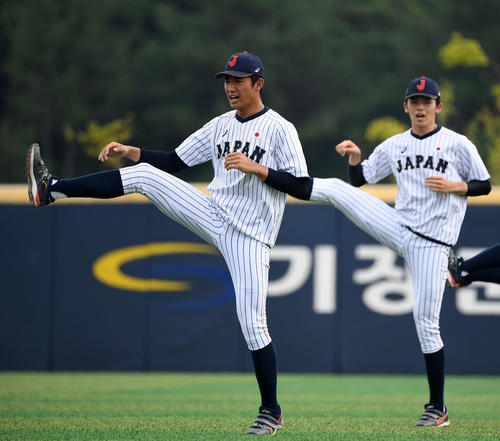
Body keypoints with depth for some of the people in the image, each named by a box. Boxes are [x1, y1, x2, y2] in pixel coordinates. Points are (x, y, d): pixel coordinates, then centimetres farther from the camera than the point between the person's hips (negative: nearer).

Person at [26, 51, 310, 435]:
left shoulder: (280, 129, -8)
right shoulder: (220, 125, 12)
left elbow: (303, 187, -14)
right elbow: (174, 162, 15)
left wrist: (254, 167, -23)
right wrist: (129, 151, 3)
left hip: (250, 237, -6)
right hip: (213, 215, 6)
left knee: (253, 326, -10)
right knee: (144, 174, -9)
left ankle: (271, 411, 4)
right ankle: (51, 189, -13)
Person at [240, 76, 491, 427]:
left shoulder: (458, 144, -3)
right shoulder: (394, 146, 9)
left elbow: (485, 186, 2)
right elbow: (360, 179, 15)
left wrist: (453, 186, -16)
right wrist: (355, 157, -5)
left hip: (432, 244, -4)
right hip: (398, 228, 4)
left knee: (426, 323, -4)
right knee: (335, 188, -11)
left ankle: (438, 408, 5)